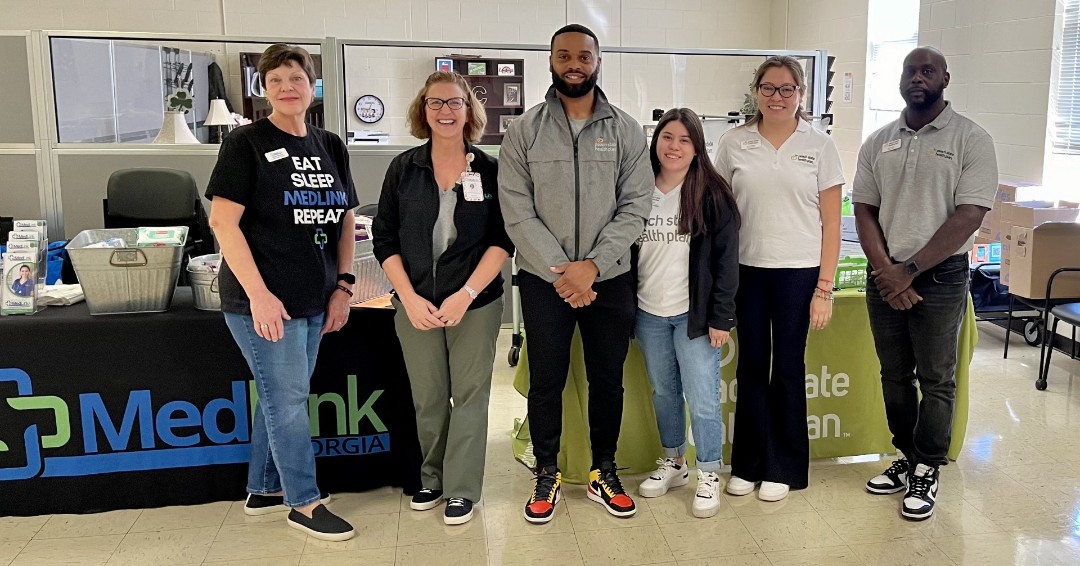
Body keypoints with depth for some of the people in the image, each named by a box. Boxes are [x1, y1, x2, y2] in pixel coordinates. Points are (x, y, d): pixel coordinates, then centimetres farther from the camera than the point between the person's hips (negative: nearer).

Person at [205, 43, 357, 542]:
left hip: (314, 301, 6)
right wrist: (258, 293, -20)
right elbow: (223, 220, -14)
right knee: (287, 398, 1)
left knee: (281, 396, 16)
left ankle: (263, 490, 32)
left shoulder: (331, 147, 10)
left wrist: (343, 286, 5)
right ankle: (304, 503, 16)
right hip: (264, 300, -6)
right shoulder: (247, 143, -7)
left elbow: (345, 220, 14)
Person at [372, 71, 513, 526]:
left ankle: (461, 488, 19)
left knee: (469, 396, 4)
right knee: (428, 398, 9)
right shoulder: (403, 168, 3)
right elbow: (385, 238, 2)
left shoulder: (490, 170, 0)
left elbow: (502, 240, -4)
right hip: (415, 304, 1)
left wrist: (465, 295, -14)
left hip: (475, 303, -1)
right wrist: (409, 298, -9)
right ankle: (433, 477, 29)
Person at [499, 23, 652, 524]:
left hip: (609, 278, 1)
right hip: (543, 278, -1)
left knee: (607, 379, 11)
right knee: (546, 380, 8)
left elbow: (635, 207, -4)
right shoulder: (524, 130, 0)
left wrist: (592, 266, -14)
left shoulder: (626, 130, 2)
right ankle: (546, 474, 27)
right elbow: (517, 211, -7)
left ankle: (603, 472, 29)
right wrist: (559, 270, -15)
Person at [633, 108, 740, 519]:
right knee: (663, 392, 16)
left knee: (702, 399, -1)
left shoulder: (712, 194, -6)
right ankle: (673, 461, 33)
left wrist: (721, 316, -11)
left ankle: (709, 476, 15)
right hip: (648, 313, 4)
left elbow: (726, 259, -7)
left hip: (695, 313, -3)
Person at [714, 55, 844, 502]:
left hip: (799, 272, -1)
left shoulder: (819, 145, 0)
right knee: (751, 366, 8)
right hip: (746, 269, 1)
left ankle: (783, 468, 22)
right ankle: (748, 463, 22)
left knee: (788, 369, 7)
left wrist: (824, 288, -4)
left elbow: (831, 222, 0)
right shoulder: (734, 143, 3)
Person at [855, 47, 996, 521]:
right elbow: (864, 210, 5)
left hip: (940, 277, -4)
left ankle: (926, 472, 17)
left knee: (936, 380, 3)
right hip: (885, 276, 4)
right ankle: (906, 457, 28)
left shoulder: (971, 139, -5)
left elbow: (968, 216, -12)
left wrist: (909, 270, -15)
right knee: (895, 375, 12)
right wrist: (884, 270, -8)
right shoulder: (878, 142, 7)